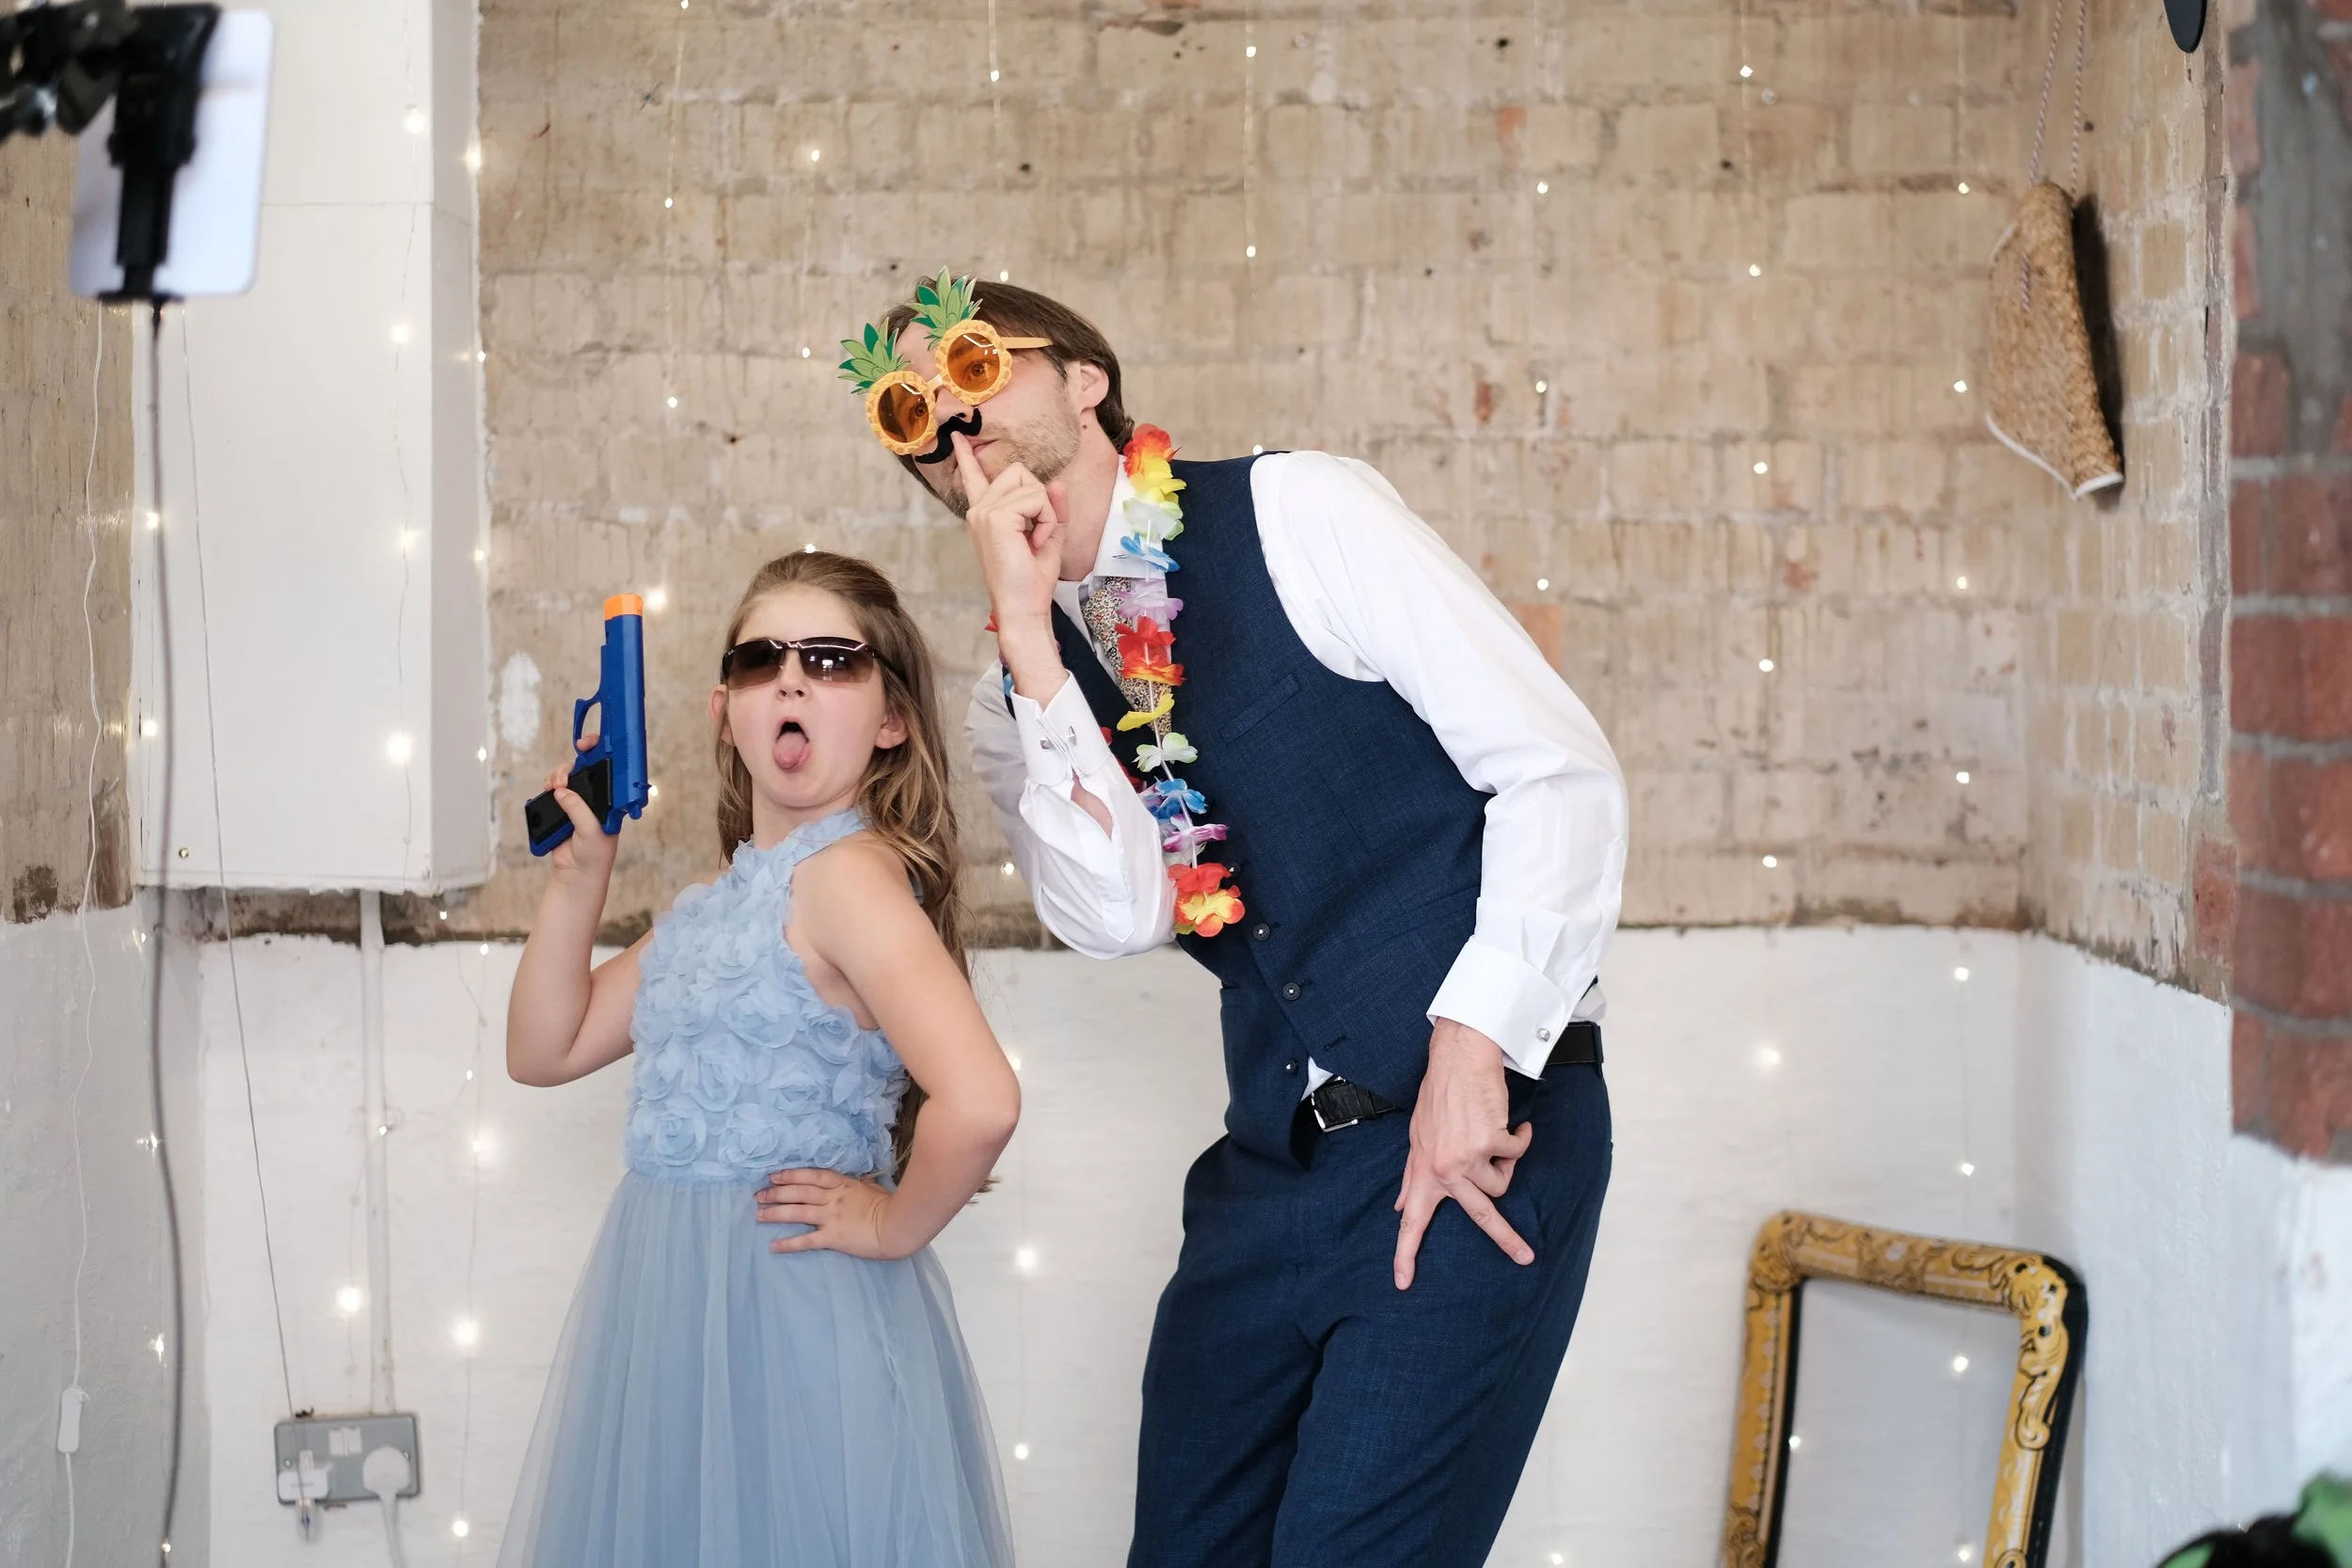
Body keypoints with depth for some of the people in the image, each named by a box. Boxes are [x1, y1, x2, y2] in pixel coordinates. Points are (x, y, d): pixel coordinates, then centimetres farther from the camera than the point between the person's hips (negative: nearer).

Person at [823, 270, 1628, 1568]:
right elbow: (1115, 914, -9)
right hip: (1271, 1171, 5)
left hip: (1477, 1133, -5)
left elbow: (1562, 772, -9)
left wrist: (1473, 1045, -17)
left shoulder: (1298, 514, -4)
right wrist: (1028, 632, -13)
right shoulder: (1018, 697, 10)